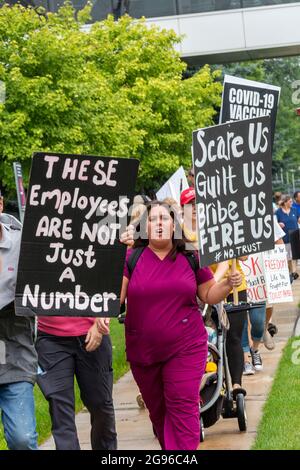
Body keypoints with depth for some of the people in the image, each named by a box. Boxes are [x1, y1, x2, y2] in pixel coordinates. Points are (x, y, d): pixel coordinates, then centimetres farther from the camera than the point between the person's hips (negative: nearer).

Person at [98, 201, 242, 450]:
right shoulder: (131, 258, 1)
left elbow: (209, 295, 9)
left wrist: (228, 284, -10)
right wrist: (104, 313, -26)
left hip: (185, 348, -1)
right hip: (142, 352, 2)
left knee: (183, 407, -11)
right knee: (157, 410, 14)